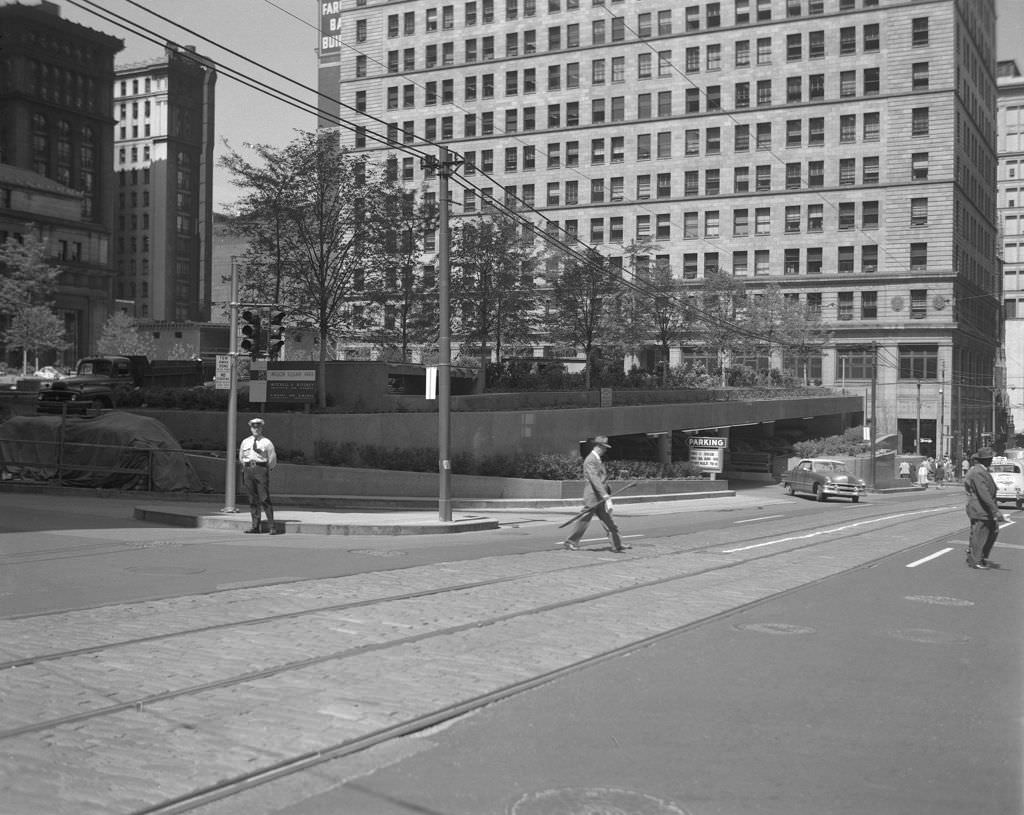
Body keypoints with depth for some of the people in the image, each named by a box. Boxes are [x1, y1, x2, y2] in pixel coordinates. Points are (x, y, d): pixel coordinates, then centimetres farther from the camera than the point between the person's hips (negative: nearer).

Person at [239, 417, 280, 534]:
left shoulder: (267, 442, 2)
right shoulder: (245, 442, 13)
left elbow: (272, 460, 6)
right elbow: (240, 458, 23)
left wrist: (265, 469, 8)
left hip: (261, 469, -4)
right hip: (248, 471, 4)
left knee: (265, 499, -9)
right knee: (252, 499, 6)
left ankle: (272, 527, -9)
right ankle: (255, 526, 10)